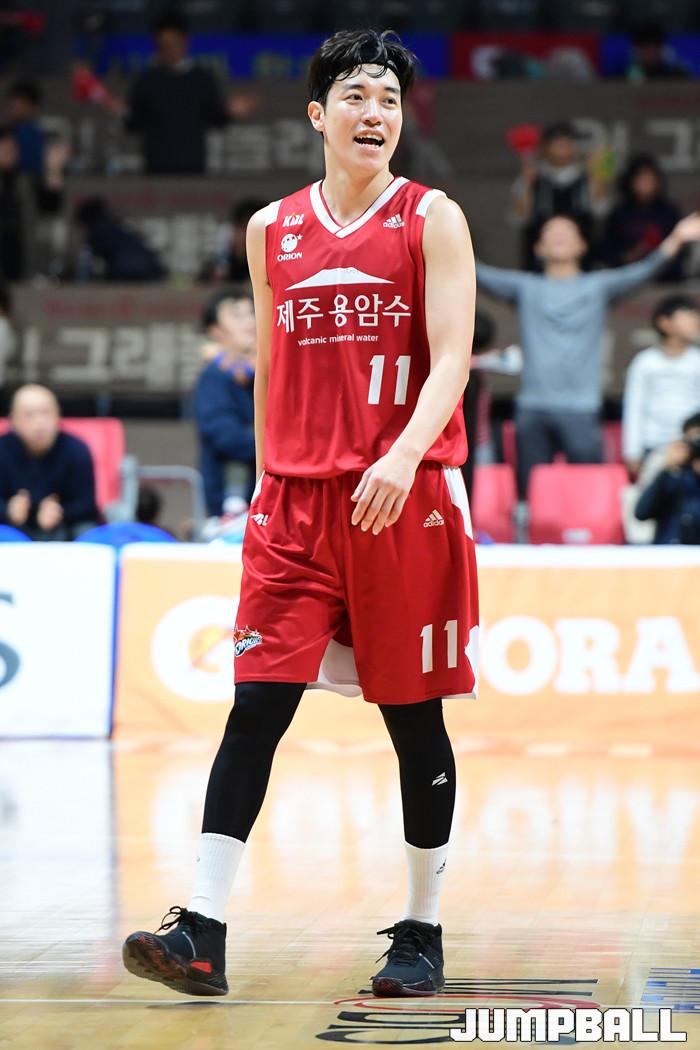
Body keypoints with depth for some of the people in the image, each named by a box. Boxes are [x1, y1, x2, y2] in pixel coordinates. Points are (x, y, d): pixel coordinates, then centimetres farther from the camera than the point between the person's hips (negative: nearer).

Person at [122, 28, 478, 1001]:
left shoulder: (433, 219, 0)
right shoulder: (272, 229, 11)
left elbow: (451, 357, -11)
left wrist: (405, 454, -27)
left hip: (407, 498, -3)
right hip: (299, 500, 3)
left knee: (415, 719, 4)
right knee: (256, 706, -6)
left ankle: (422, 933, 15)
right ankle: (201, 932, -9)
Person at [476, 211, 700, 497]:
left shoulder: (597, 287, 10)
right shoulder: (525, 288, 14)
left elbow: (638, 273, -3)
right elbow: (482, 275, 5)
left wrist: (674, 241, -17)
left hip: (580, 410, -1)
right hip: (532, 409, 2)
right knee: (530, 493, 2)